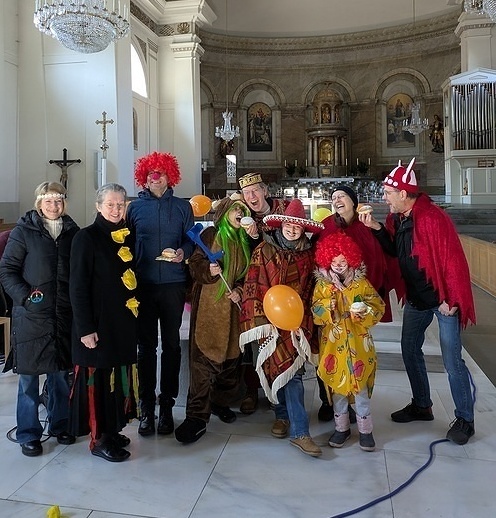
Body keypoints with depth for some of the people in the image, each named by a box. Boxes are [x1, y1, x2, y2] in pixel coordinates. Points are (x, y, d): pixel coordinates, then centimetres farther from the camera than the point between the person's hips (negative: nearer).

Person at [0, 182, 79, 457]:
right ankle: (28, 434, 19)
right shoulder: (23, 231, -2)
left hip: (64, 314, 3)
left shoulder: (72, 231, 7)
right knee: (29, 376, 4)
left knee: (61, 373, 12)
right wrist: (25, 295, -15)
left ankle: (60, 425, 29)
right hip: (31, 315, -3)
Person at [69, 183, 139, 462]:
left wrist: (133, 310, 8)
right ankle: (98, 438, 16)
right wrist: (85, 328, -17)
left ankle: (112, 429, 29)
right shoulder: (86, 237, -10)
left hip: (124, 320, 7)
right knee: (97, 376, 3)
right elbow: (78, 287, -13)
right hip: (98, 321, -7)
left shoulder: (127, 235, 9)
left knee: (120, 374, 14)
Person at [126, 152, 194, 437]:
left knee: (171, 344, 6)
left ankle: (167, 405, 18)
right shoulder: (135, 207, 8)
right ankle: (147, 408, 15)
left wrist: (183, 252, -12)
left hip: (173, 284, 0)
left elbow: (191, 240, 10)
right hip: (143, 284, 0)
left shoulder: (183, 207, 7)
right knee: (146, 346, 5)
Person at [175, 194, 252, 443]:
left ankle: (221, 402, 29)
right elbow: (195, 264, -2)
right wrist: (208, 271, -21)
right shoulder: (210, 234, 1)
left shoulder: (245, 241, 15)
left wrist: (240, 290, 0)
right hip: (208, 307, -5)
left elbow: (248, 274, 17)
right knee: (203, 359, -8)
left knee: (231, 356, 9)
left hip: (232, 308, 5)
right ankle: (197, 416, -3)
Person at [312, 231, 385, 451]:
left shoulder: (361, 283, -1)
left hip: (358, 344, -1)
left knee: (360, 387, 5)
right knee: (337, 386, 11)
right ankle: (341, 427, 27)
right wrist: (327, 307, -22)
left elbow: (378, 307, -2)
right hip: (333, 344, 1)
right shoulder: (322, 285, 1)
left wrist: (363, 312, -20)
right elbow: (315, 313, -2)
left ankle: (365, 429, 21)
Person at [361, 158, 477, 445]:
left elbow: (453, 260, -23)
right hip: (416, 298, 8)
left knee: (452, 359, -2)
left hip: (442, 298, -8)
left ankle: (464, 419, 15)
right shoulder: (396, 218, 2)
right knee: (410, 350, 15)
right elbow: (394, 251, 7)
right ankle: (422, 405, 32)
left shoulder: (433, 218, -23)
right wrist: (377, 228, -6)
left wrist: (450, 300, -21)